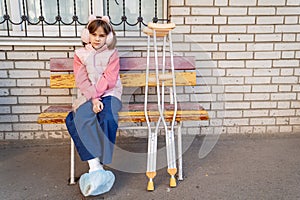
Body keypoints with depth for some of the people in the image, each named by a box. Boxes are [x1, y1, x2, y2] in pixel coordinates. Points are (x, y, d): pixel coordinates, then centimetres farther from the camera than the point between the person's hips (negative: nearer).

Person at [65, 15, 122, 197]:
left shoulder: (112, 54, 8)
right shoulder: (80, 55, 11)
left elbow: (109, 79, -4)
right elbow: (82, 81, -1)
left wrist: (96, 94, -17)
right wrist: (94, 99, -16)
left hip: (109, 94, -1)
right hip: (87, 96, 2)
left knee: (107, 118, -32)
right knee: (79, 120, -29)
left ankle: (101, 165, -25)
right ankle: (94, 164, -28)